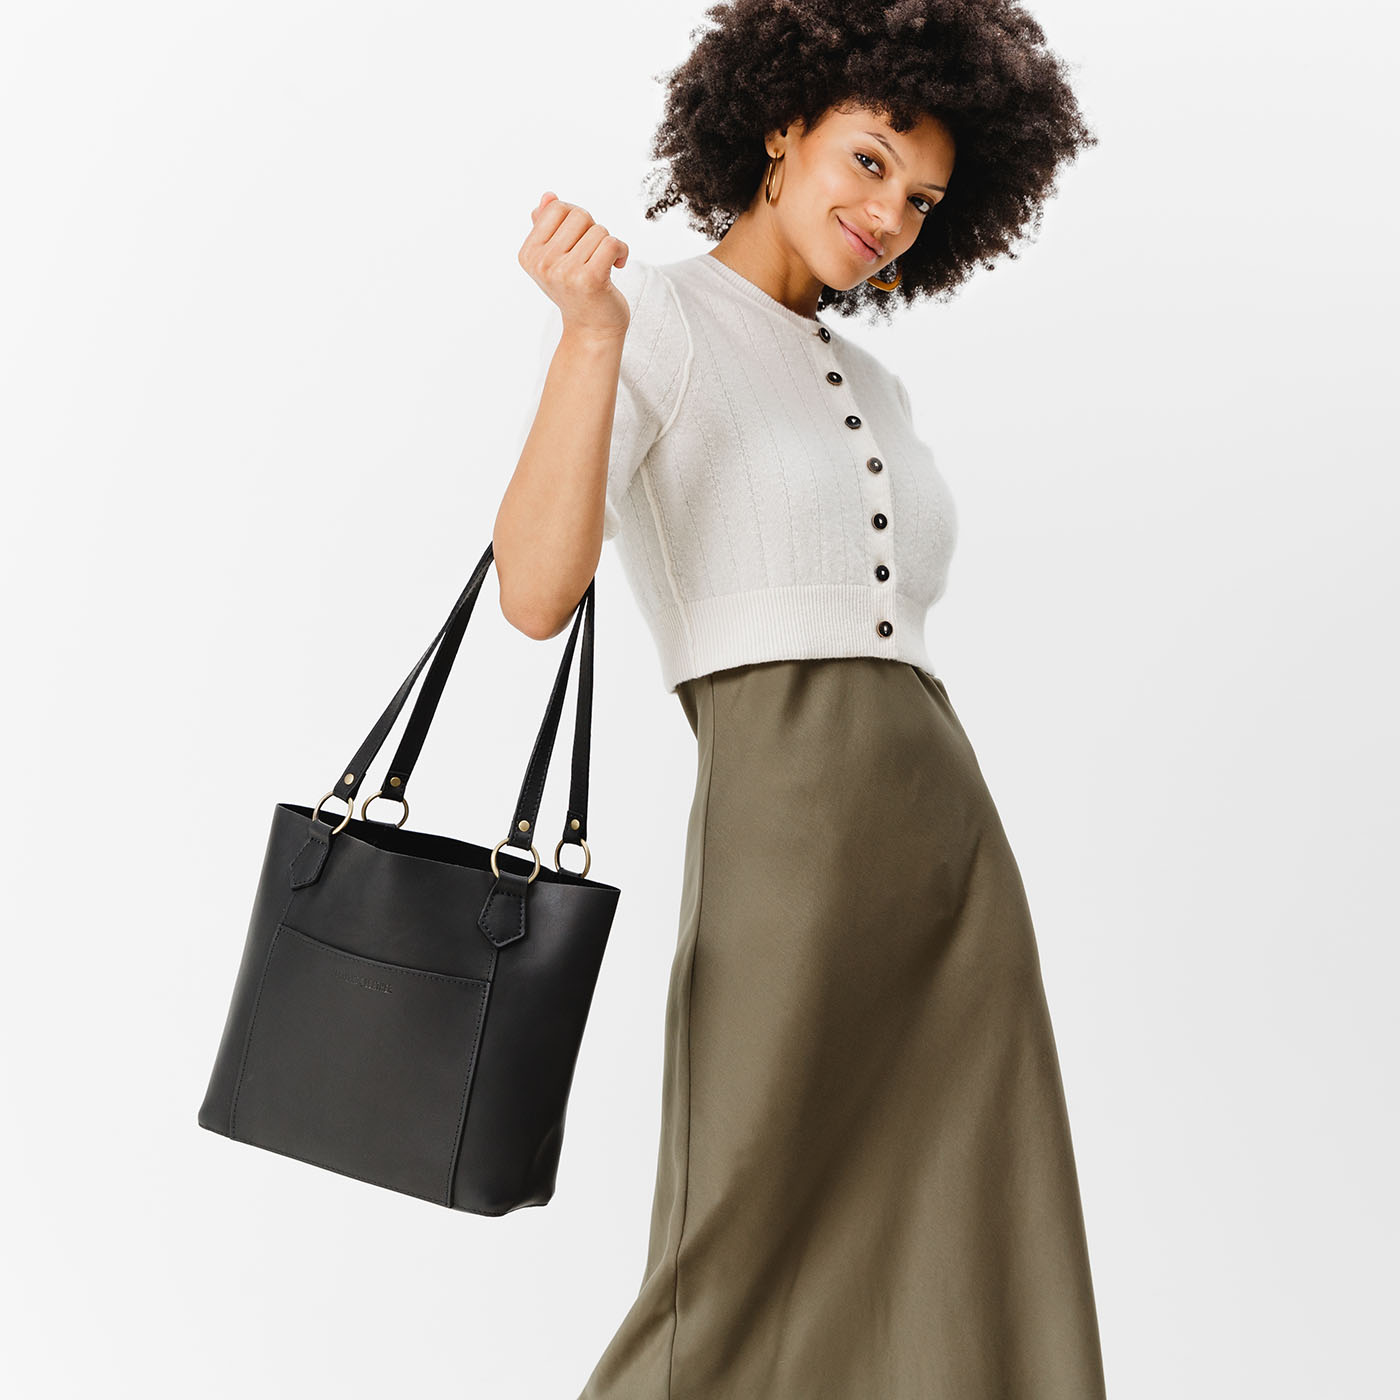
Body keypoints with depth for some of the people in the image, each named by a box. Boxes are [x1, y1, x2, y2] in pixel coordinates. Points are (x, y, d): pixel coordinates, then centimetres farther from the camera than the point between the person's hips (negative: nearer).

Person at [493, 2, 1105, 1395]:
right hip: (789, 840, -7)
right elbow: (536, 595, -13)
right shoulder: (647, 317, 1)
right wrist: (591, 330, -23)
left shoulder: (876, 392, 22)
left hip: (953, 848, 7)